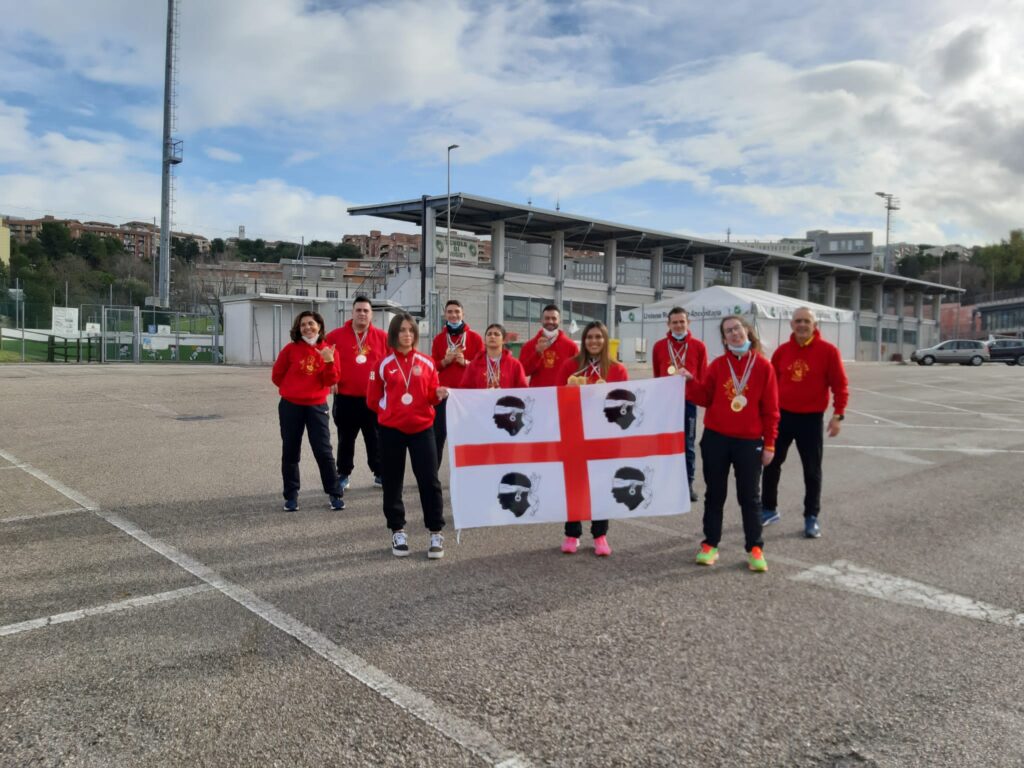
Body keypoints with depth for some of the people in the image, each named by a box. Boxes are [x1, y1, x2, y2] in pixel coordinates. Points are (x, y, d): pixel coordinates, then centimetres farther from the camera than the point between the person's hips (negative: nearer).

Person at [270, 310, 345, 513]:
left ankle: (335, 494, 10)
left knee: (324, 451, -1)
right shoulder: (290, 349, -2)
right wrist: (293, 389, 11)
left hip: (317, 406, 0)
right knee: (290, 452, 7)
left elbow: (331, 380, -5)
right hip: (290, 406, 0)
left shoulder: (328, 350, 0)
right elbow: (277, 375, 7)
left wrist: (329, 361, -19)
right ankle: (291, 496, 18)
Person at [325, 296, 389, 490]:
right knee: (346, 439, 9)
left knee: (376, 438, 7)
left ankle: (380, 474, 17)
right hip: (345, 397, 0)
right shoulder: (336, 335, 0)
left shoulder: (382, 337, 2)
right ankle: (343, 475, 21)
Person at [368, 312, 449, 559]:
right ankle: (397, 532, 21)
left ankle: (436, 532, 8)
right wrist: (390, 412, 0)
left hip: (422, 428, 0)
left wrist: (439, 395, -15)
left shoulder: (427, 363, 3)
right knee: (392, 482, 7)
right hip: (391, 430, 0)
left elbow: (432, 395, 5)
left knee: (429, 480, -3)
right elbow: (372, 399, 5)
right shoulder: (383, 365, -1)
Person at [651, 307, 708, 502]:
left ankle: (688, 484, 14)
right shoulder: (659, 346, 5)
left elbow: (704, 376, 4)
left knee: (688, 444, 5)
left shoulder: (698, 346, 1)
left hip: (689, 401, -1)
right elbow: (656, 375, 11)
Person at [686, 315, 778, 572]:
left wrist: (769, 444, -3)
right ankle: (710, 545, 19)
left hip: (749, 441, -1)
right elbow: (705, 398, 2)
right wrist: (690, 382, -15)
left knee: (750, 496, 6)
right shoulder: (717, 365, 3)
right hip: (715, 438, 2)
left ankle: (755, 549, 17)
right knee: (715, 494, 9)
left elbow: (770, 409, -1)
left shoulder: (763, 365, -2)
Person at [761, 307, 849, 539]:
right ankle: (769, 509, 25)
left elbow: (840, 385, -7)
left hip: (811, 418, -3)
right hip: (782, 415, 3)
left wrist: (838, 414, -13)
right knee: (771, 463, 9)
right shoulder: (782, 350, 2)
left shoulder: (828, 351, -8)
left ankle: (811, 517, 17)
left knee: (812, 470, 5)